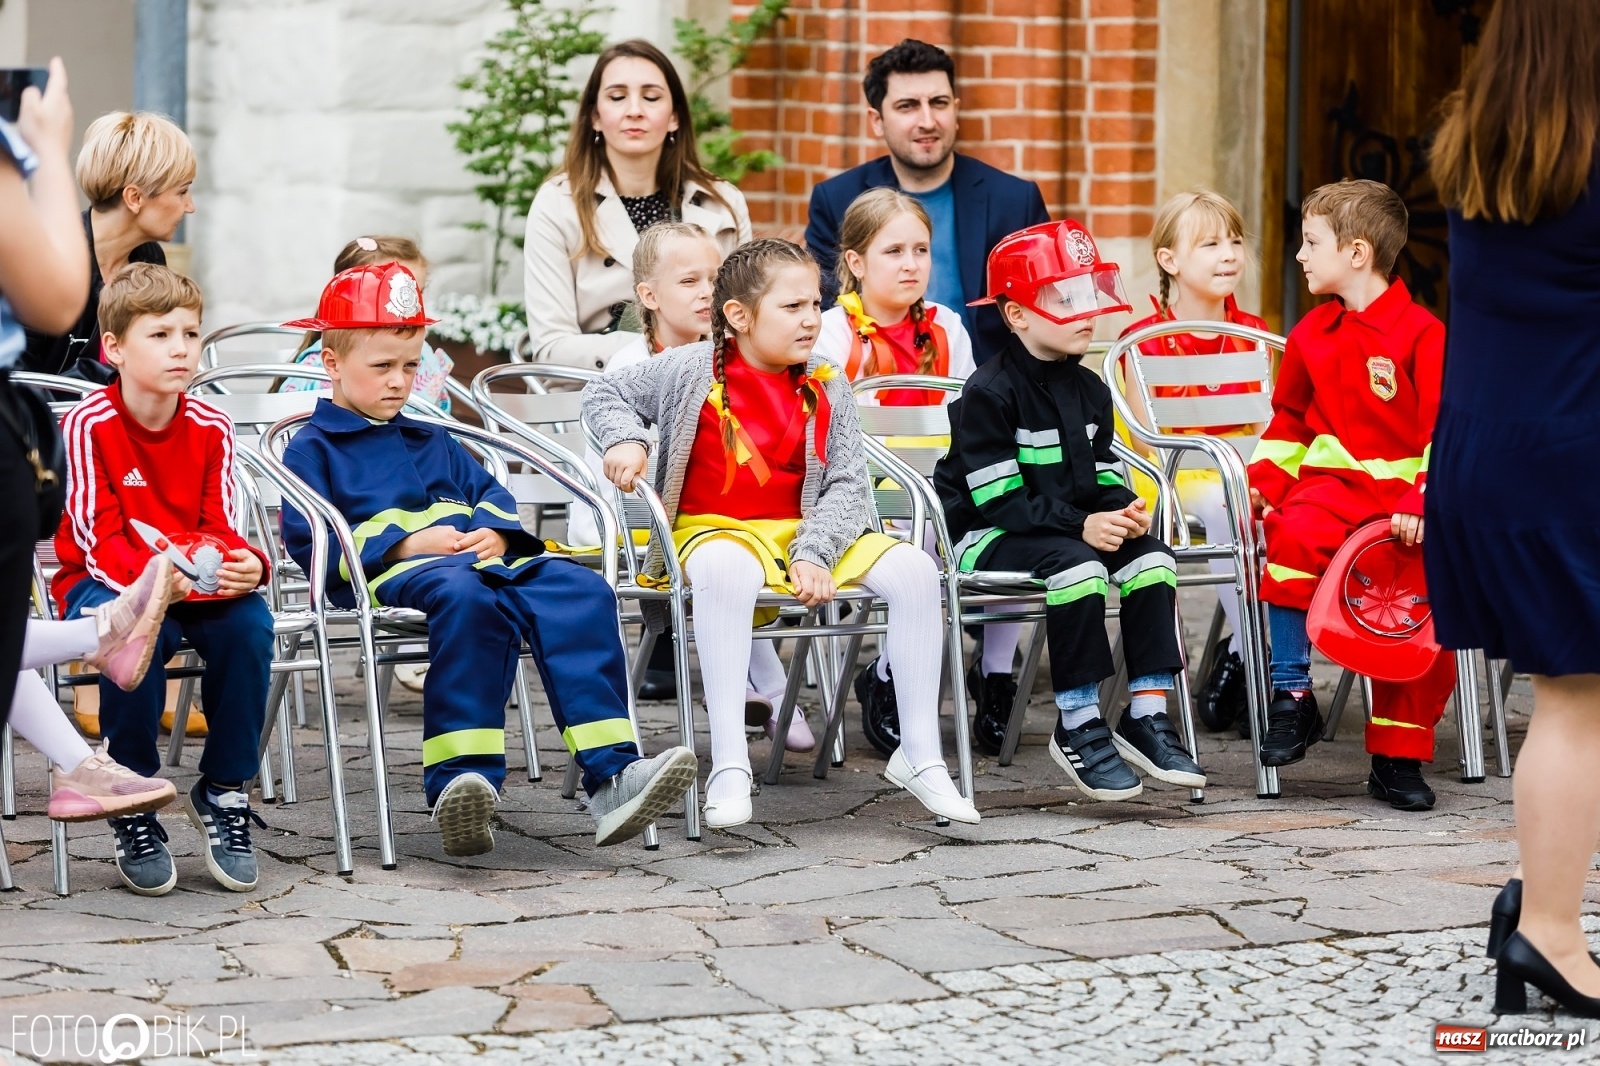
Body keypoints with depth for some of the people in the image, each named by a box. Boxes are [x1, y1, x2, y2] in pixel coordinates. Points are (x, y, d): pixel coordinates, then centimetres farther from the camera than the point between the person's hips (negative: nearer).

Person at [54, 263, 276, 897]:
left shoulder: (211, 429, -1)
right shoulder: (89, 425, -14)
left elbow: (222, 530, -2)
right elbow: (100, 544, -18)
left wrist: (246, 565, -27)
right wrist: (156, 574, -38)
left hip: (199, 584, 4)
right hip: (102, 583, -4)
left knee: (249, 622, -28)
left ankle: (223, 794, -10)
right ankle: (133, 809, -18)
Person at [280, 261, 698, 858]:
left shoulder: (433, 443, 34)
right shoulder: (313, 449, 12)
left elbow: (492, 495, 30)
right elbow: (309, 540, -1)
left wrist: (496, 535, 4)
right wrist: (405, 543, -12)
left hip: (481, 560, 6)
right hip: (391, 574, -6)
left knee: (580, 593, -23)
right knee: (468, 598, -42)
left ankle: (611, 774, -36)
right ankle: (461, 785, -50)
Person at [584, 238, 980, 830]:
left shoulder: (827, 389, 3)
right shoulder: (691, 371, -3)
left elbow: (847, 485, -1)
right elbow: (603, 395, 9)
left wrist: (814, 553, -17)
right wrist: (626, 439, -13)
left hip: (803, 532, 4)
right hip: (712, 529, -4)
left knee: (914, 570, -16)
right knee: (725, 571, -42)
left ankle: (919, 752, -9)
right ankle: (729, 762, -43)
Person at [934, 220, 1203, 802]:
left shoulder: (1089, 390, 11)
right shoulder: (989, 394, -13)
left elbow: (1105, 477, 11)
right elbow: (1000, 498, -20)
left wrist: (1124, 512, -13)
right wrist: (1080, 526, -28)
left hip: (1073, 528, 7)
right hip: (988, 536, -7)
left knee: (1150, 555, -16)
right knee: (1076, 563, -33)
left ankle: (1147, 714, -12)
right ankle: (1078, 727, -22)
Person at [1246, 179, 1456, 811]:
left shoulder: (1421, 333, -6)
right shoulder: (1311, 335, 9)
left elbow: (1444, 427, -8)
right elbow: (1289, 419, 21)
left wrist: (1422, 503, -19)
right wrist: (1267, 480, 6)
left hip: (1405, 492, -2)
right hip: (1333, 480, 3)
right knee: (1294, 534, -31)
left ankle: (1398, 756, 4)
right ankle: (1292, 696, -20)